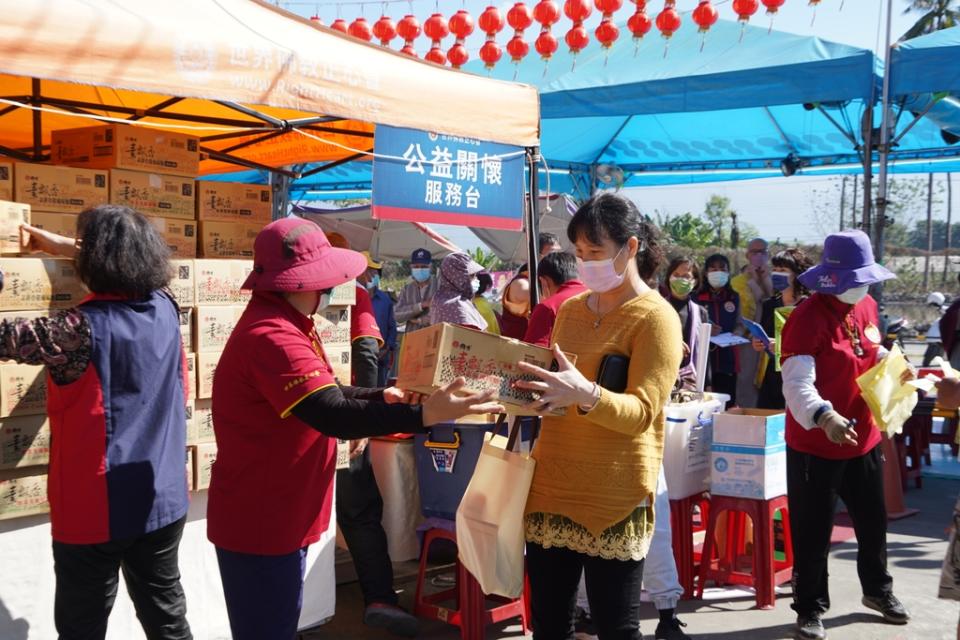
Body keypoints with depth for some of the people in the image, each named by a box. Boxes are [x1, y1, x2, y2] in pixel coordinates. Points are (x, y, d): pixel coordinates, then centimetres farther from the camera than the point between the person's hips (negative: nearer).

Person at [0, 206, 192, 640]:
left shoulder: (83, 328, -20)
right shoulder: (165, 309, -1)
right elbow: (127, 268, 20)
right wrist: (61, 246, 27)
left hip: (94, 511, -5)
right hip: (163, 501, 6)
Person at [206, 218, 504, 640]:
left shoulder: (281, 324, 11)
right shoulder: (271, 336, -26)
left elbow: (324, 394, 17)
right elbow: (333, 416, -35)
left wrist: (385, 397, 4)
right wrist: (423, 415, -41)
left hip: (277, 517, 11)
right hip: (260, 523, -11)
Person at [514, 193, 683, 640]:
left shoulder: (655, 318, -9)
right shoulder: (571, 309, 12)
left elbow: (642, 413, -18)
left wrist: (584, 394, -34)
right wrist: (520, 385, 4)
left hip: (613, 496, -6)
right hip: (551, 485, 6)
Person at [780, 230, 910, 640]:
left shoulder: (866, 307, 4)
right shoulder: (808, 317, -21)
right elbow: (796, 383, -30)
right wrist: (825, 418, -45)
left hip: (864, 437, 8)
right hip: (814, 445, -7)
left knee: (873, 520, 22)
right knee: (813, 531, 5)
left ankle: (877, 590, 44)